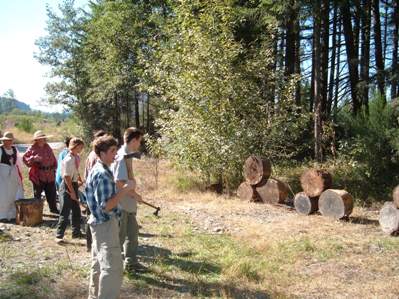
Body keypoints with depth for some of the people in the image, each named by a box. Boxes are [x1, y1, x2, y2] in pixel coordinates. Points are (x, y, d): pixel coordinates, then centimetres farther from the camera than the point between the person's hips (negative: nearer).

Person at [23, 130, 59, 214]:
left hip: (50, 175, 4)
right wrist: (33, 158, -22)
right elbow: (24, 158, -6)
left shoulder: (48, 148, 11)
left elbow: (53, 159, 20)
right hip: (38, 175, -4)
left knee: (52, 193, 10)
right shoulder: (32, 148, -4)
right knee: (37, 193, 4)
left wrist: (54, 168, 12)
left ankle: (53, 208, 23)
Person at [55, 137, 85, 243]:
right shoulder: (68, 159, -21)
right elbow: (67, 177, -21)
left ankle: (76, 232, 32)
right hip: (67, 186, -9)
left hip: (74, 184, 9)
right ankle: (59, 235, 8)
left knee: (76, 210, 17)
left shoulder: (77, 157, 4)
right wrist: (72, 192, -19)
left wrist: (80, 181, 7)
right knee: (65, 212, -3)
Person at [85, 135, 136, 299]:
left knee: (99, 264, 20)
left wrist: (120, 191, 13)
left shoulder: (96, 170, 9)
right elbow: (105, 206, -25)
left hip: (99, 223, 11)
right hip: (105, 224, -11)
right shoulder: (103, 174, -22)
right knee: (113, 268, -6)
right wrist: (124, 191, -20)